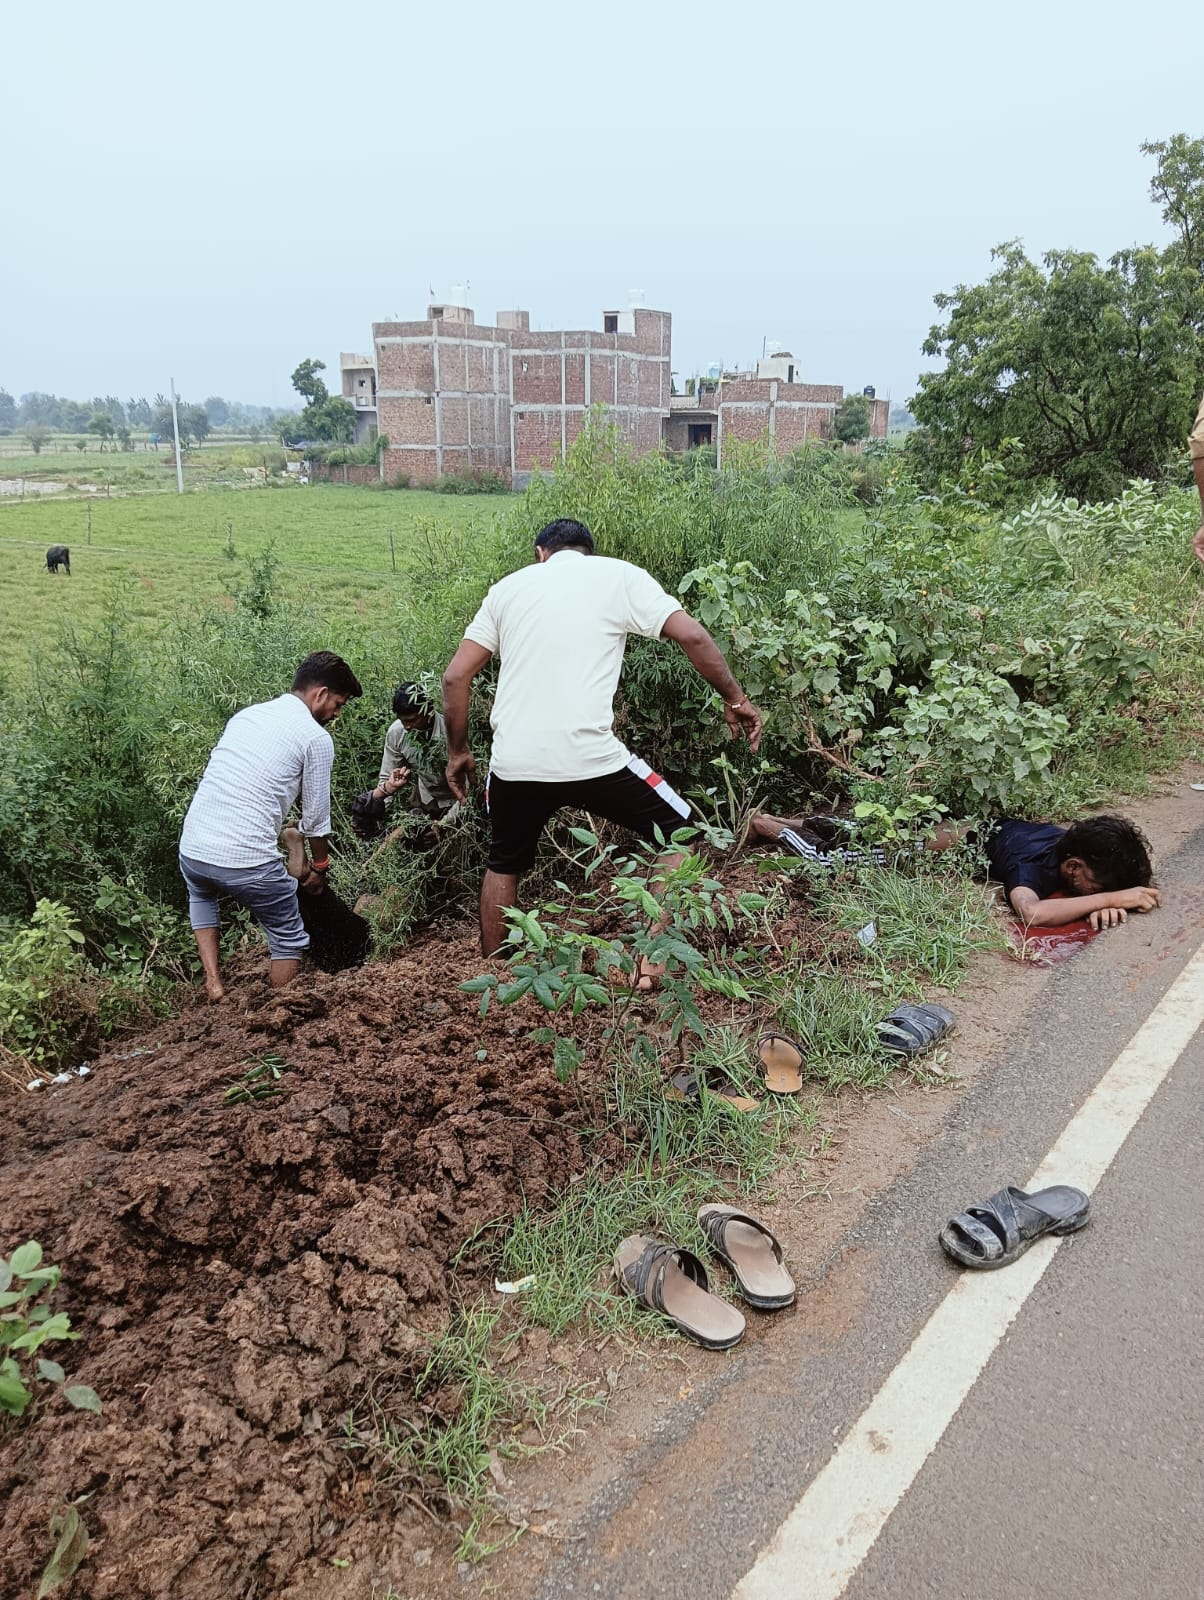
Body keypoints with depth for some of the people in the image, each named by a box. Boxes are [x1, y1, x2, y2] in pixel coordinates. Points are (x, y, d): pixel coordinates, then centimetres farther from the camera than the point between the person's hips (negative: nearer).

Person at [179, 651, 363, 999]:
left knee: (201, 895, 39)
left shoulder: (245, 715, 17)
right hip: (247, 861, -6)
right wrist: (319, 866, 22)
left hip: (191, 849, 6)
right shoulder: (317, 738, -2)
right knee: (288, 940, 17)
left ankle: (212, 978, 27)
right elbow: (317, 818, 3)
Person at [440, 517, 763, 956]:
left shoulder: (508, 587, 16)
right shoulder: (620, 576, 9)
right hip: (590, 758, -3)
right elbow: (693, 636, -1)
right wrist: (735, 700, 11)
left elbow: (455, 677, 11)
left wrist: (458, 752, 22)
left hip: (512, 763, 3)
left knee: (503, 864, 29)